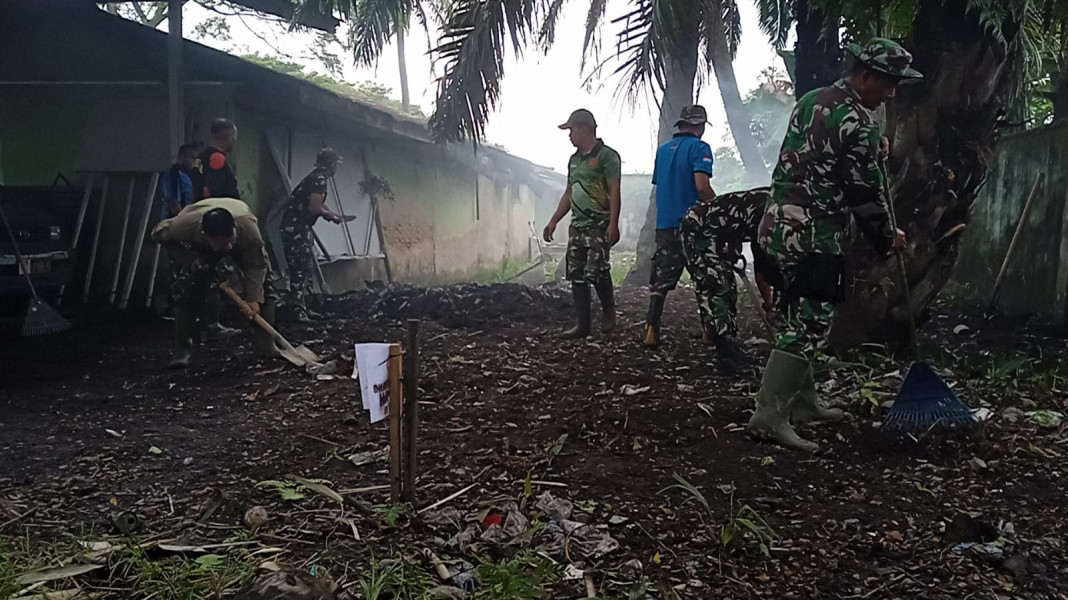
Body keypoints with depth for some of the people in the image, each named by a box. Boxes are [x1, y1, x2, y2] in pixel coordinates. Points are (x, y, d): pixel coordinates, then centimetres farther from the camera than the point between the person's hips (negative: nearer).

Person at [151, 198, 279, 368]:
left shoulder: (249, 228, -45)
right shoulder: (187, 225, -43)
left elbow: (256, 265, -33)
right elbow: (159, 233, -22)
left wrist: (253, 299, -42)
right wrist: (190, 258, -32)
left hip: (242, 245, 1)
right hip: (195, 246, -1)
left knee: (263, 282, -16)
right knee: (185, 289, -22)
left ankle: (266, 345, -6)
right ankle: (182, 351, -8)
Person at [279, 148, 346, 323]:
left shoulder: (315, 177, 18)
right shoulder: (319, 179, -13)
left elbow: (318, 204, 29)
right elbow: (314, 208, -20)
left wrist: (333, 215, 20)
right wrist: (330, 215, -3)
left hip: (300, 227, 10)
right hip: (296, 227, -10)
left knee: (307, 267, 14)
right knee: (300, 268, -13)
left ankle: (303, 307, 20)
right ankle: (298, 310, -16)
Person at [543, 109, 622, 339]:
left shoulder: (606, 156, -7)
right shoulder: (574, 159, 18)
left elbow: (614, 191, -13)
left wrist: (613, 224, -21)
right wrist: (553, 221, 18)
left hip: (599, 225, -8)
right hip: (577, 225, 8)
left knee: (595, 272, -16)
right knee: (577, 275, 4)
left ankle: (608, 310, 11)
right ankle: (582, 324, 9)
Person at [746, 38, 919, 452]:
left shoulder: (811, 100, 15)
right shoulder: (858, 123, -12)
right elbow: (866, 192, -8)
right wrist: (887, 238, 5)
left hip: (780, 223, 10)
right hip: (813, 234, -10)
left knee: (800, 318, 16)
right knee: (808, 325, -9)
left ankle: (802, 405, 24)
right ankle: (768, 417, -11)